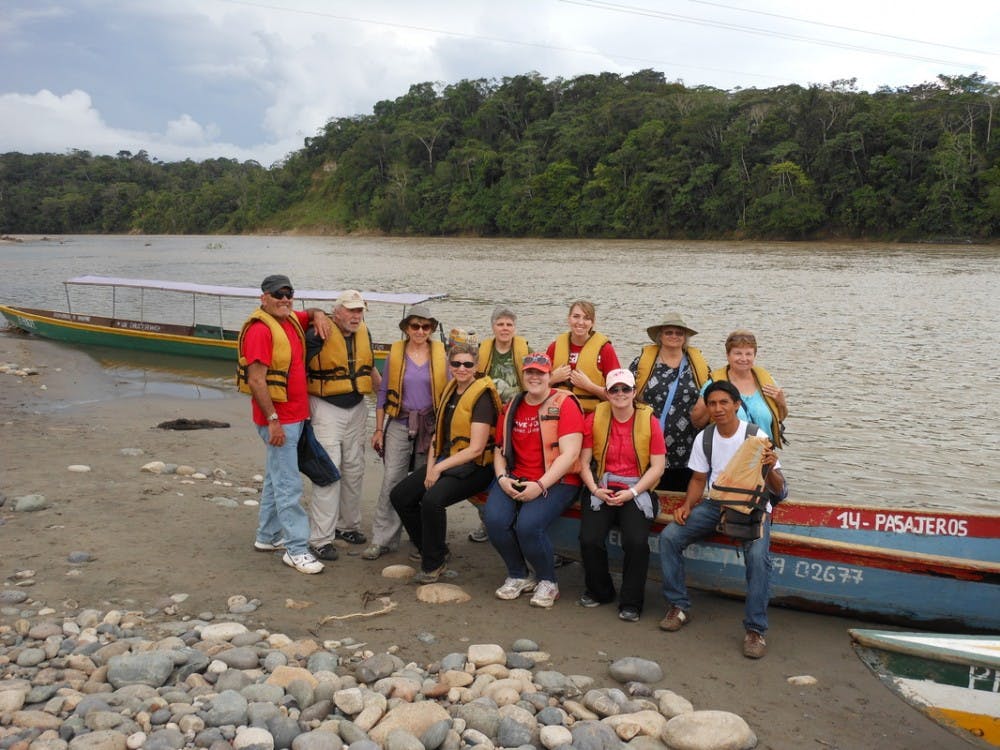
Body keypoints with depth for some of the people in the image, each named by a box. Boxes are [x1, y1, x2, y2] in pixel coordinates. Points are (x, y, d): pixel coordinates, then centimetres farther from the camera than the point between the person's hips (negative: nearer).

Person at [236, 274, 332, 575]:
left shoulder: (291, 320, 9)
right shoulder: (260, 329, -17)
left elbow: (311, 313, 31)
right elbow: (256, 381, -21)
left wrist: (318, 316, 6)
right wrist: (273, 420, -22)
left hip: (295, 414, 9)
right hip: (278, 419, -9)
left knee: (276, 477, 18)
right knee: (289, 485, -6)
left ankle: (267, 536, 30)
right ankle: (296, 549, -1)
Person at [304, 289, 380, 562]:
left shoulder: (364, 333, 6)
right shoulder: (318, 334, -13)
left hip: (356, 408, 6)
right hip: (326, 408, -6)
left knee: (354, 469, 13)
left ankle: (348, 525, 28)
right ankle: (320, 539, -6)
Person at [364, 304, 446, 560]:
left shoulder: (440, 355, 2)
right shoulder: (395, 353, 2)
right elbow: (383, 392, 7)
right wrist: (379, 429, 3)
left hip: (430, 426, 0)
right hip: (399, 424, 0)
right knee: (391, 481, -7)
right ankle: (382, 540, -1)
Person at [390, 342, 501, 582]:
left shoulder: (481, 397, -14)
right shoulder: (450, 391, 10)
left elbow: (476, 448, -18)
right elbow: (440, 434, 13)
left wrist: (439, 468, -16)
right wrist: (431, 466, -2)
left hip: (474, 466, -9)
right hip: (445, 460, 9)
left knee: (432, 499, -31)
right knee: (400, 496, 0)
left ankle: (434, 563, -11)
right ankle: (430, 550, 17)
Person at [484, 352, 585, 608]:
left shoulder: (565, 404, -6)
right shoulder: (512, 408, 12)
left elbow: (570, 454, -14)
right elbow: (500, 450, 17)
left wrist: (540, 486, -21)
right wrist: (502, 478, -4)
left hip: (556, 482, -5)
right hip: (516, 479, 5)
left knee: (529, 525, -29)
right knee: (495, 519, -22)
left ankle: (547, 582, 1)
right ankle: (518, 576, 5)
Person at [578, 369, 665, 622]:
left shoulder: (649, 421, 0)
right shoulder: (594, 419, 5)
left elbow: (657, 466, -2)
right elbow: (584, 461, 5)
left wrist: (632, 492, -12)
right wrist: (595, 489, -10)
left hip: (637, 492, -1)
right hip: (601, 489, 2)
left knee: (637, 542, -25)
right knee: (590, 539, -20)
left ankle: (631, 602, -2)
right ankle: (599, 591, 10)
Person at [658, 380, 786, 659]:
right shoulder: (704, 438, 4)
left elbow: (778, 491, -10)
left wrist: (770, 468, -32)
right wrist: (687, 505, -7)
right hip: (714, 505, 4)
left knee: (758, 555, -33)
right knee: (669, 536, -18)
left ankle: (755, 629, -18)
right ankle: (679, 607, -4)